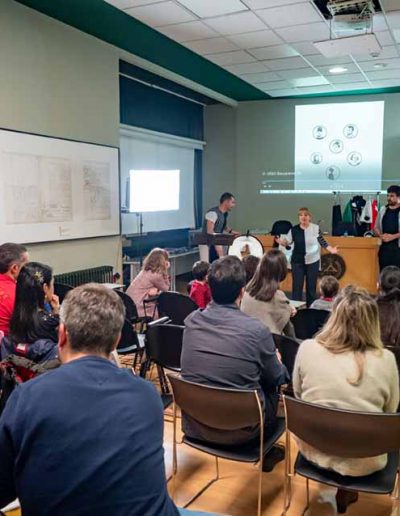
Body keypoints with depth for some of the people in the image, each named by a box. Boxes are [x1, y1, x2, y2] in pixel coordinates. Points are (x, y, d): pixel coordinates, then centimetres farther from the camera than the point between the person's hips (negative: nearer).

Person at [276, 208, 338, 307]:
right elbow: (287, 242, 6)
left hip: (312, 261, 0)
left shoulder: (316, 228, -4)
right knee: (297, 286, 1)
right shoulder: (294, 229, -4)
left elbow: (322, 241, 6)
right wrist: (280, 241, -15)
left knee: (311, 286, 9)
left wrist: (331, 249, -6)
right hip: (297, 261, 0)